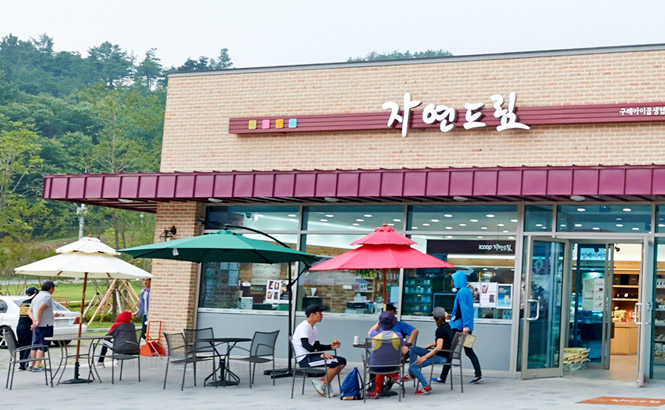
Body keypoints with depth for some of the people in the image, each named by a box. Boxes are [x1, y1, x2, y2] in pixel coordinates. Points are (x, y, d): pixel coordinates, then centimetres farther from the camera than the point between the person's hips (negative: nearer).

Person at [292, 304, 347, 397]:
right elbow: (305, 345, -23)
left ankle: (323, 382, -2)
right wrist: (321, 354, -29)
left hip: (312, 355, 10)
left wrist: (331, 346, 3)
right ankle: (322, 384, -10)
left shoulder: (313, 329, 19)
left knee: (342, 361, 0)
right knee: (334, 362, -25)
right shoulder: (304, 326, -11)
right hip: (304, 359, -10)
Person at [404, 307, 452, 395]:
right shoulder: (446, 325, 9)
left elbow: (439, 347, -26)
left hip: (441, 357, -10)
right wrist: (430, 345, 18)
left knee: (413, 367, -17)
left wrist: (425, 357, -25)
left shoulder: (440, 329, -20)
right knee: (414, 349, 16)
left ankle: (426, 387, -17)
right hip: (442, 355, 10)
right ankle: (412, 374, 16)